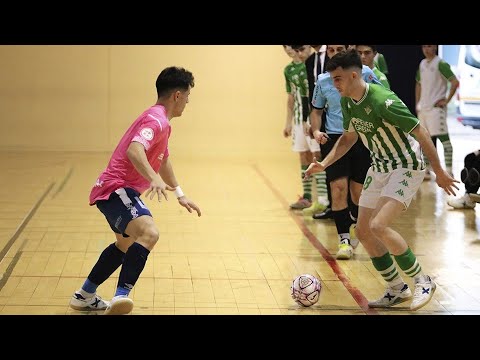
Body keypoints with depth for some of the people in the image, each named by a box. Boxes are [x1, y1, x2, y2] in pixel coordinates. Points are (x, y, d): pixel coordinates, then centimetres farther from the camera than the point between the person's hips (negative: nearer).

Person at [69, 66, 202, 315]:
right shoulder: (156, 119, -15)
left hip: (118, 190, 12)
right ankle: (121, 296, -46)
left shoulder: (160, 121, 19)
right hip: (116, 189, -12)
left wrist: (180, 195, 38)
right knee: (149, 233, -35)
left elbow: (163, 161, 33)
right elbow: (134, 150, -33)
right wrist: (154, 178, -47)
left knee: (127, 243, 31)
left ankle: (85, 296, 44)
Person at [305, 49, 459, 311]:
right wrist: (324, 164, 5)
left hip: (407, 167, -9)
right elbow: (349, 137, 17)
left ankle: (422, 281, -6)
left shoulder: (382, 101, -27)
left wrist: (439, 173, -16)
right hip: (379, 168, 9)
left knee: (378, 225, -24)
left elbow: (420, 133, -21)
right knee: (363, 231, 5)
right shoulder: (347, 102, -1)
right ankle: (397, 290, 20)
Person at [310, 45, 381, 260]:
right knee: (338, 187, -12)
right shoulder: (323, 80, 4)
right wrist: (316, 131, -2)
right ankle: (344, 239, -4)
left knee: (358, 192, 6)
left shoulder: (364, 73, -3)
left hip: (361, 137, -1)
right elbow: (317, 110, 16)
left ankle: (352, 226, 34)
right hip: (333, 138, 1)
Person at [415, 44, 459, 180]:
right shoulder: (422, 64, 13)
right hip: (423, 108, 8)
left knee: (443, 138, -8)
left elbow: (455, 82, -17)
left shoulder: (441, 64, -10)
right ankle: (427, 170, 18)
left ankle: (449, 171, -7)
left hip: (436, 108, -8)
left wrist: (446, 101, -15)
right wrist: (417, 104, 17)